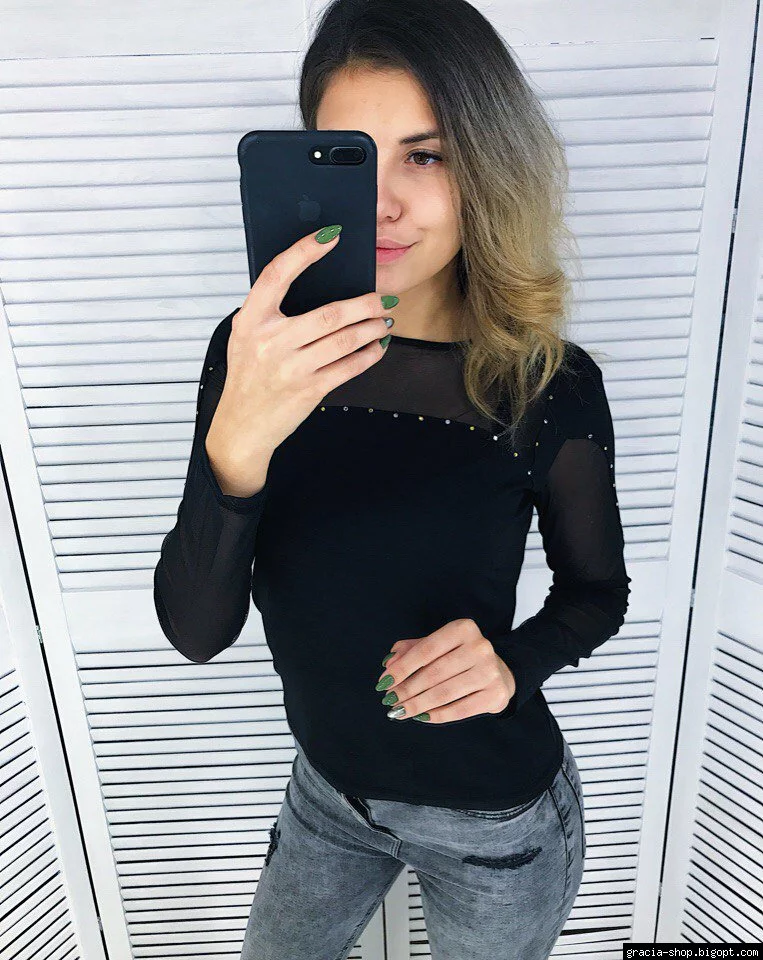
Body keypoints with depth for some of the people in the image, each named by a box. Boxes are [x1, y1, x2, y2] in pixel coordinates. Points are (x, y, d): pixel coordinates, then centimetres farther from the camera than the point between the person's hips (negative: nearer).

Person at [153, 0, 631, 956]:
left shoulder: (550, 385, -21)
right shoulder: (257, 352, -16)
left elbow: (595, 588, -4)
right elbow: (195, 631, -22)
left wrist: (512, 662, -25)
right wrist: (237, 445, -40)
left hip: (496, 820, -2)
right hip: (327, 784, 3)